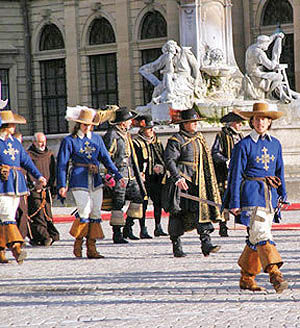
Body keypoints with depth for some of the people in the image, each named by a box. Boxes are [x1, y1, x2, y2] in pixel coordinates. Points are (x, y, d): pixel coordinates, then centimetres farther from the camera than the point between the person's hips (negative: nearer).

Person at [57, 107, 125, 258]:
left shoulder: (96, 138, 13)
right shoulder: (69, 141, 0)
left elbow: (106, 159, 13)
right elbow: (62, 164, 1)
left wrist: (117, 176, 2)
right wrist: (62, 185, -8)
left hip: (95, 180, 5)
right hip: (79, 181, -5)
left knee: (96, 213, 1)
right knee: (84, 213, -13)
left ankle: (91, 248, 6)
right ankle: (78, 244, 7)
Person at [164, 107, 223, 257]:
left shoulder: (199, 138, 16)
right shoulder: (176, 140, -7)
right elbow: (169, 160, -15)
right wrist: (177, 178, -26)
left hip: (198, 181, 6)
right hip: (183, 181, -6)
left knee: (203, 208, -7)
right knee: (178, 213, 1)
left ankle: (206, 243, -12)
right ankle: (176, 246, 10)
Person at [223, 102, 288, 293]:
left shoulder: (275, 144, 13)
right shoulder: (244, 145, -3)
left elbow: (280, 171, 21)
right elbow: (236, 174, -3)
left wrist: (283, 195, 16)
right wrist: (234, 203, -6)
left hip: (270, 195, 5)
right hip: (251, 194, -5)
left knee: (256, 239, 8)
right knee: (261, 234, -17)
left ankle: (246, 278, 17)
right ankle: (274, 274, -25)